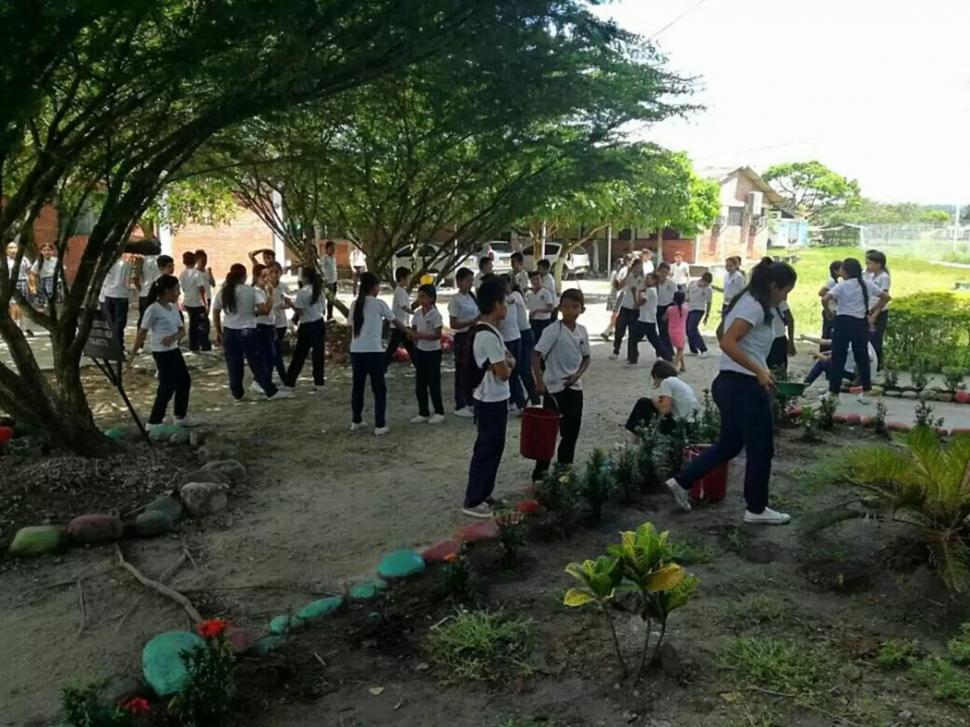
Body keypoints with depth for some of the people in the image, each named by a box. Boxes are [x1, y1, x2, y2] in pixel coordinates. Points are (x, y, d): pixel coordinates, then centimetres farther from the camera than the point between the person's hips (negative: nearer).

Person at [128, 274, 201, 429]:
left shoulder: (174, 308, 9)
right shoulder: (153, 309, -15)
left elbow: (182, 331, 7)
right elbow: (142, 332, -14)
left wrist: (174, 337, -16)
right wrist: (133, 353, -14)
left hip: (174, 350, 9)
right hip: (162, 353, -9)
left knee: (184, 381, 17)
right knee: (167, 386, -4)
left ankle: (181, 416, 32)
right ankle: (154, 422, 8)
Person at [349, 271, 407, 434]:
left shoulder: (355, 304, 11)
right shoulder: (379, 303, -4)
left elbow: (351, 328, 13)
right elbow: (395, 321, 7)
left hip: (356, 351, 6)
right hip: (373, 351, -5)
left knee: (357, 386, 17)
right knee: (379, 388, 3)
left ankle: (356, 421, 26)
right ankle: (380, 426, 3)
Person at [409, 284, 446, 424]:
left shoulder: (435, 314, -15)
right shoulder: (417, 314, 3)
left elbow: (438, 335, -18)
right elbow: (413, 331, 11)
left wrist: (422, 335, -26)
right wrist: (413, 335, -11)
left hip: (433, 352, -6)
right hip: (420, 351, 6)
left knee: (433, 383, 1)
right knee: (420, 384, 9)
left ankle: (439, 412, 15)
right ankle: (423, 412, 19)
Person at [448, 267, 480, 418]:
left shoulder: (472, 297, 9)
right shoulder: (455, 300, -12)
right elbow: (453, 324, -15)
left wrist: (480, 321, -3)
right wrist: (470, 322, -24)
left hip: (473, 336, 7)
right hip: (462, 338, -7)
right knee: (461, 371, 1)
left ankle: (469, 402, 24)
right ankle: (460, 406, 10)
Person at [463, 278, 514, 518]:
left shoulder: (487, 331, 9)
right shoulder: (489, 336, -24)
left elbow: (510, 359, 13)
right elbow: (503, 373, -23)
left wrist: (507, 361, -9)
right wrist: (508, 365, -2)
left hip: (493, 399, 10)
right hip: (491, 401, -10)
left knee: (493, 448, 17)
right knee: (486, 450, -1)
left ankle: (484, 495, 28)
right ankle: (472, 501, 8)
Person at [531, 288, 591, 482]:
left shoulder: (582, 331, 3)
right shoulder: (553, 330, -15)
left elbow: (586, 358, 12)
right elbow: (536, 356, -20)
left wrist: (577, 374, -6)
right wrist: (539, 381, -30)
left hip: (575, 387, 6)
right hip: (554, 388, -6)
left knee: (572, 432, 12)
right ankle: (540, 472, 11)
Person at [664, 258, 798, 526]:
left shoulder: (747, 301, 15)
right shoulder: (754, 306, -16)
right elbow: (728, 343, -26)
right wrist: (760, 371, -24)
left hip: (731, 384, 10)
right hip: (744, 386, -10)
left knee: (729, 444, 18)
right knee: (761, 449, 5)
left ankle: (681, 481, 19)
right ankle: (756, 509, 18)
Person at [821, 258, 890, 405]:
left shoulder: (842, 286, -8)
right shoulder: (868, 284, 6)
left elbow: (825, 299, -21)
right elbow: (886, 297, 12)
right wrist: (874, 311, 18)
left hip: (844, 323, -4)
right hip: (861, 323, 5)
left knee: (838, 358, 2)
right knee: (862, 357, 12)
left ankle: (833, 393, 4)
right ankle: (865, 393, 16)